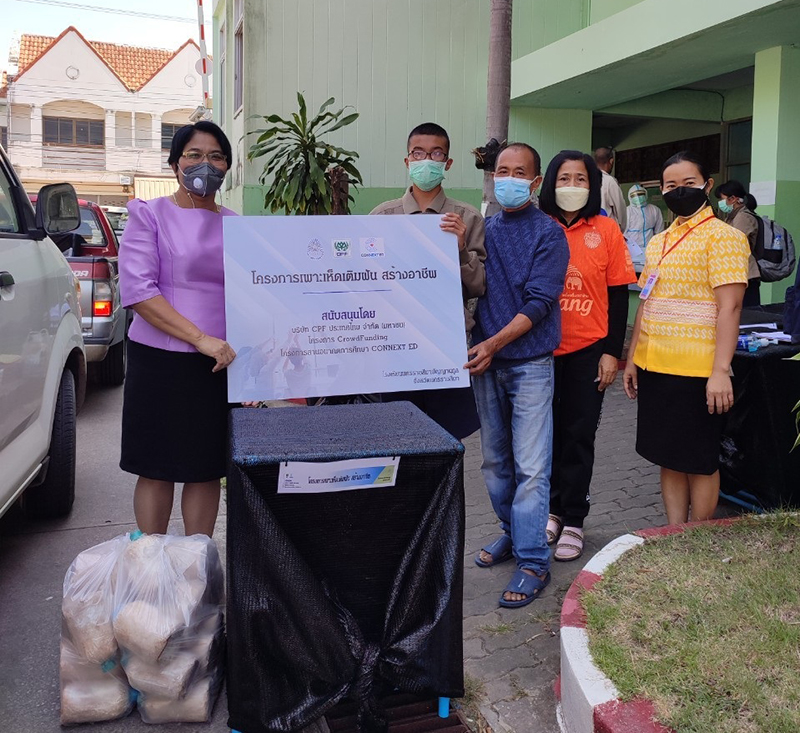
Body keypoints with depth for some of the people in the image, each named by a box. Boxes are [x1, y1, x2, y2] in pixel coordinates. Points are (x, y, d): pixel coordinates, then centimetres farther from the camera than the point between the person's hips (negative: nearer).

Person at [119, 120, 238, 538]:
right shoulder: (150, 215, -2)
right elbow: (137, 290, -13)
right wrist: (201, 338, -21)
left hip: (220, 363, 3)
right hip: (160, 361, -3)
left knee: (206, 470, 11)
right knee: (157, 470, 7)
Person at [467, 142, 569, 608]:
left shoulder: (548, 234, -4)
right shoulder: (483, 229, 10)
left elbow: (539, 303, -13)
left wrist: (494, 344, -19)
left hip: (530, 363, -5)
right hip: (485, 362, 5)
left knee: (531, 466, -5)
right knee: (495, 460, 14)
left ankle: (533, 561, 3)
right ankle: (513, 534, 31)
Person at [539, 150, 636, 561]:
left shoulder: (606, 230, 0)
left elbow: (618, 296, 1)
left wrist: (612, 351, -3)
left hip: (588, 350, -1)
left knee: (578, 435, 6)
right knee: (547, 431, 10)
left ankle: (573, 520, 19)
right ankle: (552, 509, 28)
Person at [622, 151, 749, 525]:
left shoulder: (722, 236, -8)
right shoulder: (657, 242, 14)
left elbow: (729, 307, -15)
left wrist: (720, 371, -22)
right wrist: (632, 359, 13)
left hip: (696, 369, -7)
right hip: (654, 367, 7)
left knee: (699, 461, 5)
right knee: (668, 456, 13)